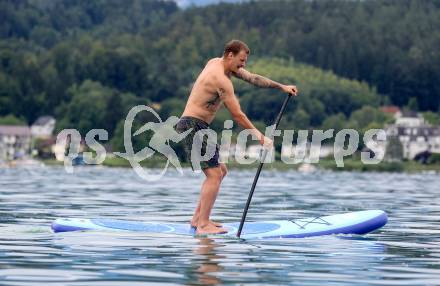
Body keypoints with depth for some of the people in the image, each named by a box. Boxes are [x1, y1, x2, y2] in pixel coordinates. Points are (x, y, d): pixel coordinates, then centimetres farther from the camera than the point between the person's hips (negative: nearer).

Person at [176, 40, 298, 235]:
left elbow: (252, 78, 20)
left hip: (195, 126, 11)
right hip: (192, 125, -11)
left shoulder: (216, 63, 12)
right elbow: (237, 115, -18)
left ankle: (198, 218, 16)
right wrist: (260, 137, -13)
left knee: (221, 171, 16)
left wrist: (281, 87, 20)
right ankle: (203, 226, -17)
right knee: (214, 175, -14)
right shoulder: (221, 80, -18)